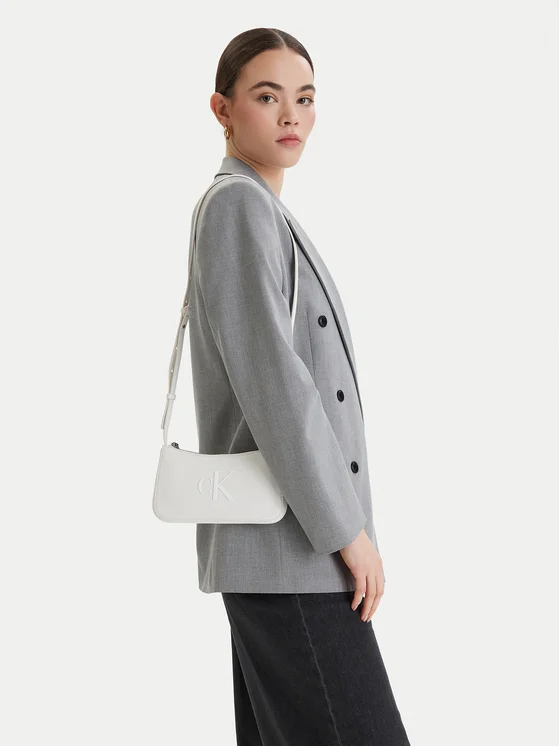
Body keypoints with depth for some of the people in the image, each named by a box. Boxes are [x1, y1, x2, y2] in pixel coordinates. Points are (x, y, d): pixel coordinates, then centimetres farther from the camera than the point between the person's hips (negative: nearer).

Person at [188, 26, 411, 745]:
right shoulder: (238, 206, -11)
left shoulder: (262, 215, 19)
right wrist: (347, 529, -17)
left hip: (285, 544, 10)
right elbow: (267, 377, -20)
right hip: (287, 546, -10)